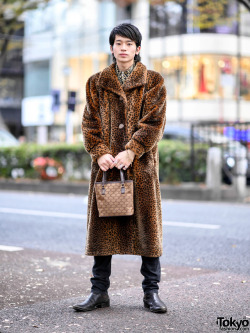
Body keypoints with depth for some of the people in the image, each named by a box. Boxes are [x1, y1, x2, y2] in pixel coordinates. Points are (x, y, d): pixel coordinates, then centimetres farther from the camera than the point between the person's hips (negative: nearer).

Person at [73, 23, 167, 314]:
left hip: (141, 164, -2)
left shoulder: (153, 82, 6)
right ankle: (99, 291, 13)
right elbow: (90, 122, 6)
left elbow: (154, 122, -3)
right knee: (102, 226, 4)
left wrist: (131, 151, -15)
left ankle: (151, 292, 10)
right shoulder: (97, 83, 12)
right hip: (106, 163, 2)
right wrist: (100, 152, -10)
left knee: (147, 225, 0)